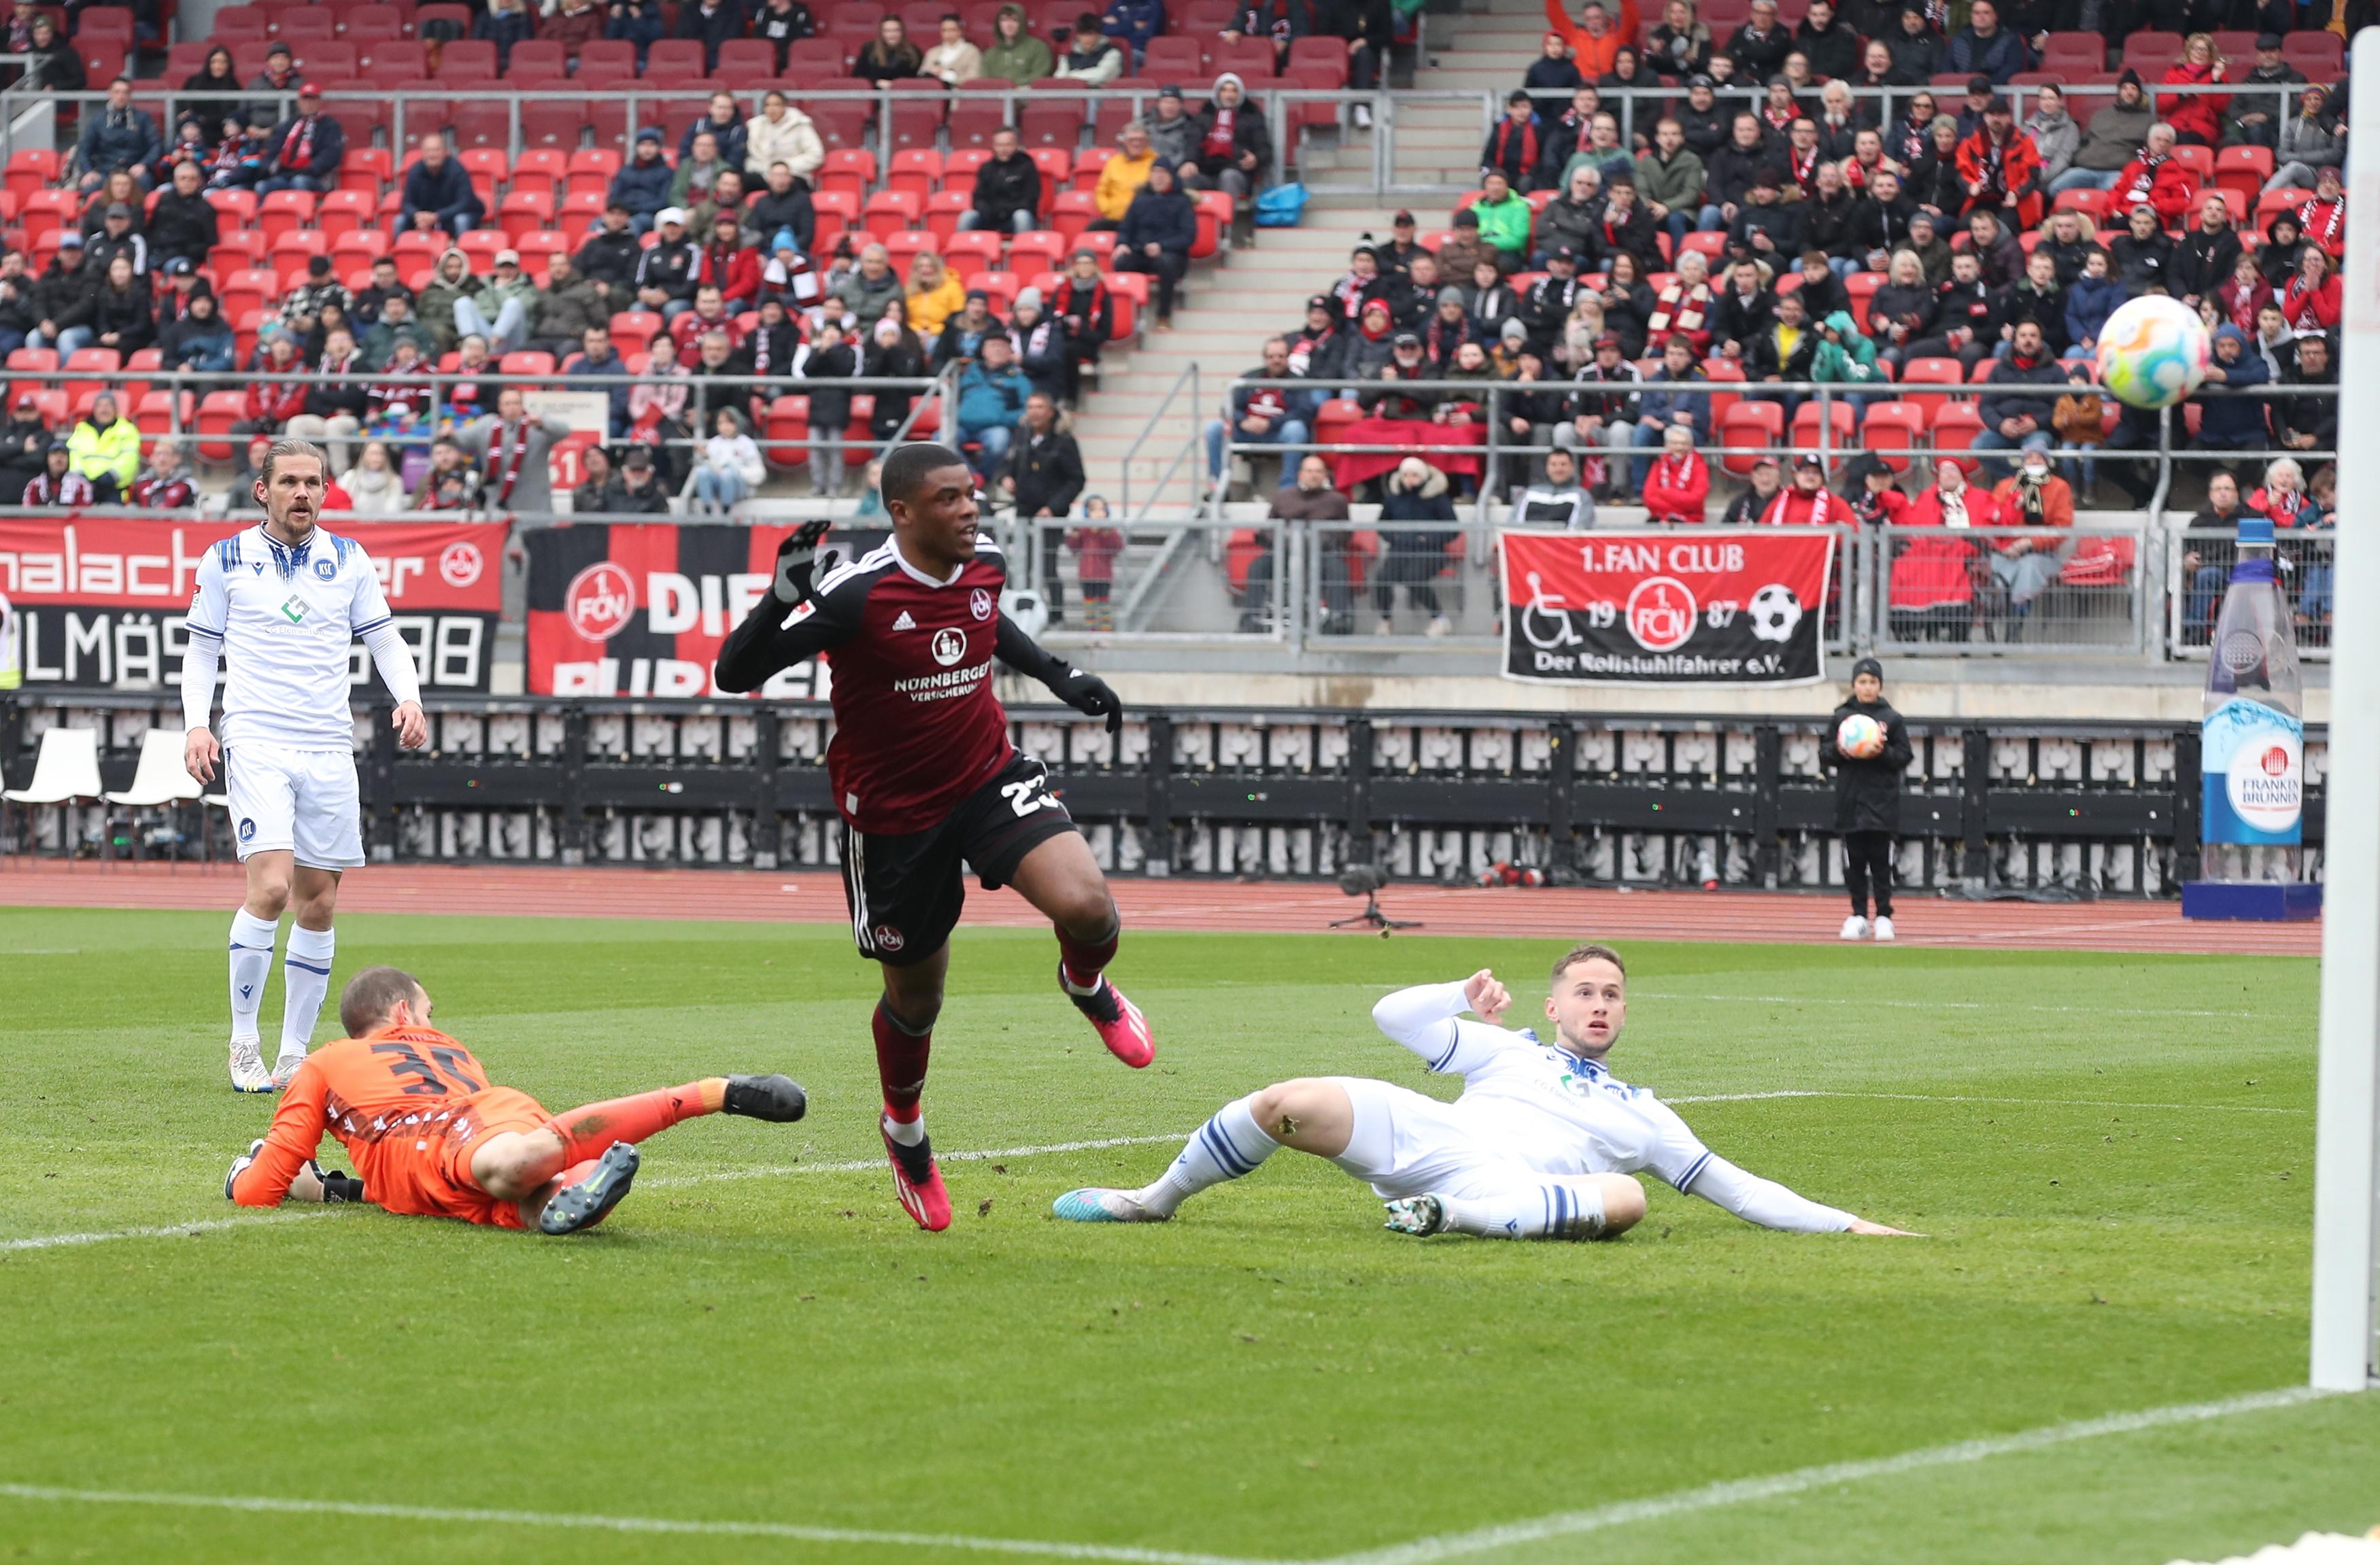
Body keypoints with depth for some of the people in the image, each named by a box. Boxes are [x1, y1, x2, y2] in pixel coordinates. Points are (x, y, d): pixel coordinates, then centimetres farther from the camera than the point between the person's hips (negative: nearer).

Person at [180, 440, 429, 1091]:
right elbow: (202, 650, 10)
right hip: (255, 743, -3)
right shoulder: (226, 560, 5)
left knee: (319, 904, 3)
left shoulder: (349, 561, 10)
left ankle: (294, 1054, 13)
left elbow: (385, 639, 14)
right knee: (271, 887, -19)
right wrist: (196, 724, -4)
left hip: (328, 748, 3)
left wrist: (410, 698, -4)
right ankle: (243, 1045, -7)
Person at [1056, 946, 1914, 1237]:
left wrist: (1844, 1225, 20)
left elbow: (1730, 1186, 27)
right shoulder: (1505, 1051, 31)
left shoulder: (1639, 1114, 30)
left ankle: (1454, 1219, -45)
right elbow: (1393, 1016, 27)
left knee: (1625, 1196, -33)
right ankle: (1156, 1200, 0)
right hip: (1426, 1137, 1)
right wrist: (1465, 998, 10)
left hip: (1516, 1187, -1)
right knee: (1288, 1104, -17)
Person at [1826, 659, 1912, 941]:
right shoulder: (1841, 716, 8)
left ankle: (1883, 916, 2)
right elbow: (1824, 752, 11)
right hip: (1850, 799, 2)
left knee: (1881, 861, -3)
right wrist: (1838, 751, -10)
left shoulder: (1892, 719, 4)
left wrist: (1884, 753, -14)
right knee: (1854, 862, 2)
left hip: (1882, 800, -2)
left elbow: (1905, 757, 3)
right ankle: (1858, 916, 8)